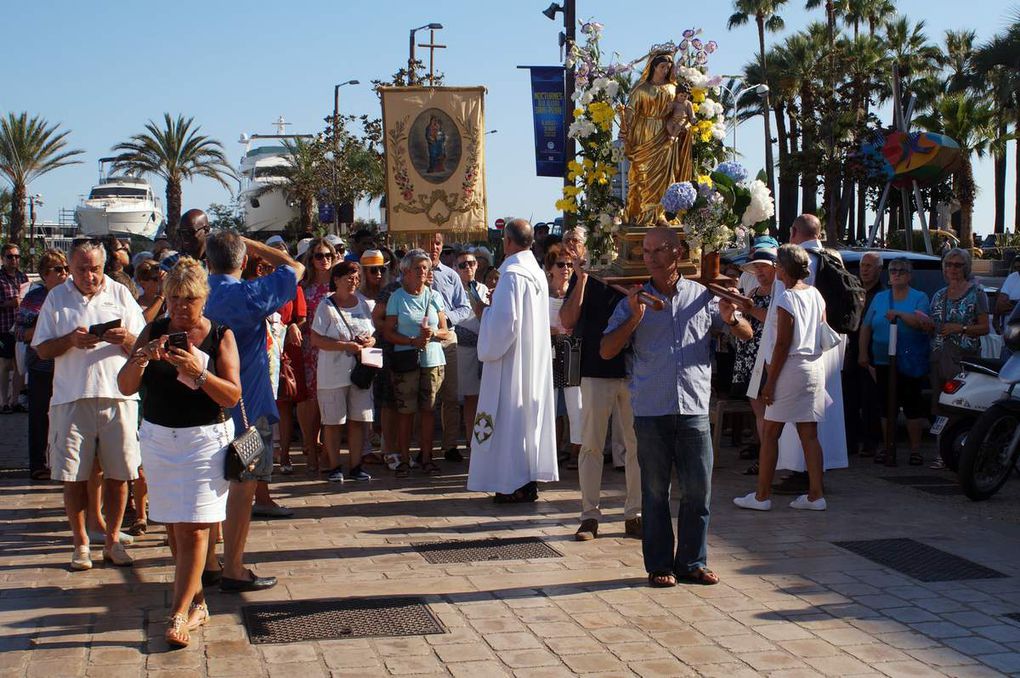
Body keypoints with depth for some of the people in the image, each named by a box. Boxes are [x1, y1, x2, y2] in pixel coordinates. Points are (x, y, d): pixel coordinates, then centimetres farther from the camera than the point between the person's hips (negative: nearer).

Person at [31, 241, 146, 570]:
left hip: (117, 396, 0)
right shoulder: (56, 298, 7)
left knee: (118, 474, 3)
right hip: (71, 398, 0)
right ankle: (81, 544, 16)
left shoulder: (121, 295, 9)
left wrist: (126, 339, -15)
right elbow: (42, 349, 5)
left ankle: (112, 541, 16)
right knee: (73, 476, 3)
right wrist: (70, 340, -14)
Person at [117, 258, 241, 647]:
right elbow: (126, 387, 0)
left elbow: (232, 395, -11)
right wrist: (142, 358, -19)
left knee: (193, 527, -8)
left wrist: (198, 371, -25)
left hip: (205, 439, -4)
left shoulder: (220, 337, -4)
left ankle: (180, 613, -6)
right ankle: (196, 602, 22)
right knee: (174, 526, 8)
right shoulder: (154, 332, 4)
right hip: (158, 437, 4)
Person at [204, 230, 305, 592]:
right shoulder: (249, 295, -16)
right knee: (243, 485, -1)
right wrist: (250, 244, -1)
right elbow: (295, 268, -6)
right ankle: (233, 571, 3)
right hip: (246, 406, -7)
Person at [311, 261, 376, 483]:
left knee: (359, 419, 4)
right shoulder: (326, 307, -5)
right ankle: (334, 467, 11)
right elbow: (316, 339, -11)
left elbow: (375, 333, 18)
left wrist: (371, 341, -6)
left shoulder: (365, 304, 9)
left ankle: (356, 466, 13)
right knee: (333, 422, 2)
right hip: (333, 372, -4)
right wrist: (345, 345, -18)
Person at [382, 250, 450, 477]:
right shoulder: (397, 297, 2)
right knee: (406, 411, -3)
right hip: (405, 362, -2)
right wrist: (413, 341, -14)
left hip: (433, 360, 2)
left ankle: (427, 458, 10)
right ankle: (404, 459, 5)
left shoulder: (434, 296, 9)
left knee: (428, 409, 3)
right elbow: (388, 332, -1)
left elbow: (445, 331, 10)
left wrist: (433, 333, -12)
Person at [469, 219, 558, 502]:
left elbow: (505, 320, -23)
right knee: (531, 411, 12)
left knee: (511, 414, -3)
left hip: (512, 359, -9)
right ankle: (531, 478, 17)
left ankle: (516, 484, -1)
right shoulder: (538, 273, 10)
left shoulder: (512, 275, -18)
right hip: (536, 357, 9)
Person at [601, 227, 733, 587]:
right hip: (651, 412, 0)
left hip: (694, 410, 1)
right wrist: (634, 319, -11)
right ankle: (659, 565, 12)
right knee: (655, 492, 4)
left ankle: (692, 562, 15)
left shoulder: (702, 296, 8)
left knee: (698, 490, 3)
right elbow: (606, 351, 2)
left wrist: (729, 318, -9)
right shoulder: (634, 301, 8)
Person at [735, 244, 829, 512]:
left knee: (770, 433, 1)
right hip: (815, 367, 8)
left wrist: (770, 381, -12)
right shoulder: (816, 295, 9)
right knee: (809, 434, 9)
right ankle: (815, 495, 8)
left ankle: (762, 495, 4)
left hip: (790, 368, -8)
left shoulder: (786, 298, -13)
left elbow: (783, 344, -16)